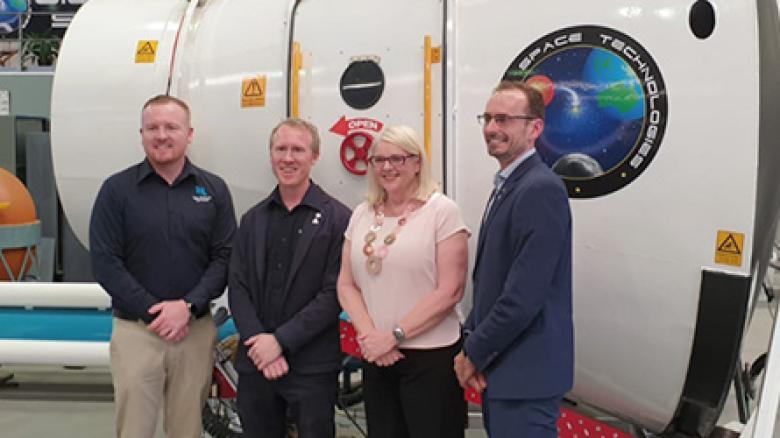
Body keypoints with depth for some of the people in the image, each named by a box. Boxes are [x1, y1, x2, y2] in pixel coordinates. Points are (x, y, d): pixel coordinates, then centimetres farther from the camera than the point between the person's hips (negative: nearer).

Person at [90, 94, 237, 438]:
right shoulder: (117, 189, 0)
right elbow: (105, 262, -5)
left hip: (196, 329, 2)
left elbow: (224, 257, 0)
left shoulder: (214, 190, 5)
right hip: (135, 330, -1)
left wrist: (188, 306, -13)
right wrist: (152, 311, -12)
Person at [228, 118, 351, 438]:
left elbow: (334, 293, -10)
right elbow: (238, 289, 5)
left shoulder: (337, 218, -3)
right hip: (255, 364, 4)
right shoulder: (253, 220, 12)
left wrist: (281, 341, -15)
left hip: (312, 368, -4)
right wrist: (258, 341, -11)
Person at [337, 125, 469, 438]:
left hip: (431, 357, -5)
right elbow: (346, 285, 8)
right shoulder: (362, 215, 9)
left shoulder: (441, 210, -7)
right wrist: (369, 335, -8)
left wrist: (393, 335, -13)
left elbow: (450, 291, -12)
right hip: (376, 356, 5)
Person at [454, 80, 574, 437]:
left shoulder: (542, 190, -18)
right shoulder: (508, 186, 13)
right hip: (500, 367, 9)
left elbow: (525, 294, -23)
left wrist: (474, 354, -13)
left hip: (525, 371, -9)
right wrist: (472, 344, 3)